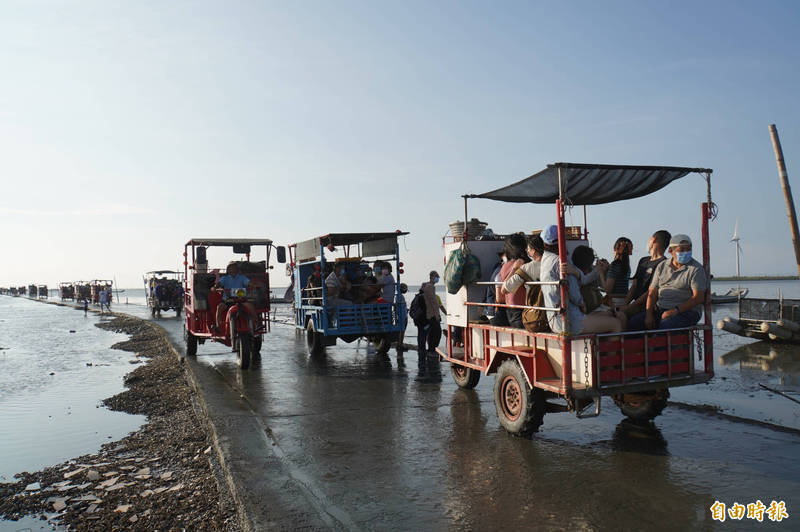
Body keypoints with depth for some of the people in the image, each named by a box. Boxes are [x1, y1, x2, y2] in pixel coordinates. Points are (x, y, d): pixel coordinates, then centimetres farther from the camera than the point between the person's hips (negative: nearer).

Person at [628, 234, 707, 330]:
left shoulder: (696, 269, -1)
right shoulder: (662, 266, 13)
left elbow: (698, 297, -11)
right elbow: (652, 293, 10)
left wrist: (676, 310, -20)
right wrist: (649, 314, -5)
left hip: (686, 311, -5)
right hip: (660, 309, 5)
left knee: (666, 325, -36)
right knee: (633, 323, -17)